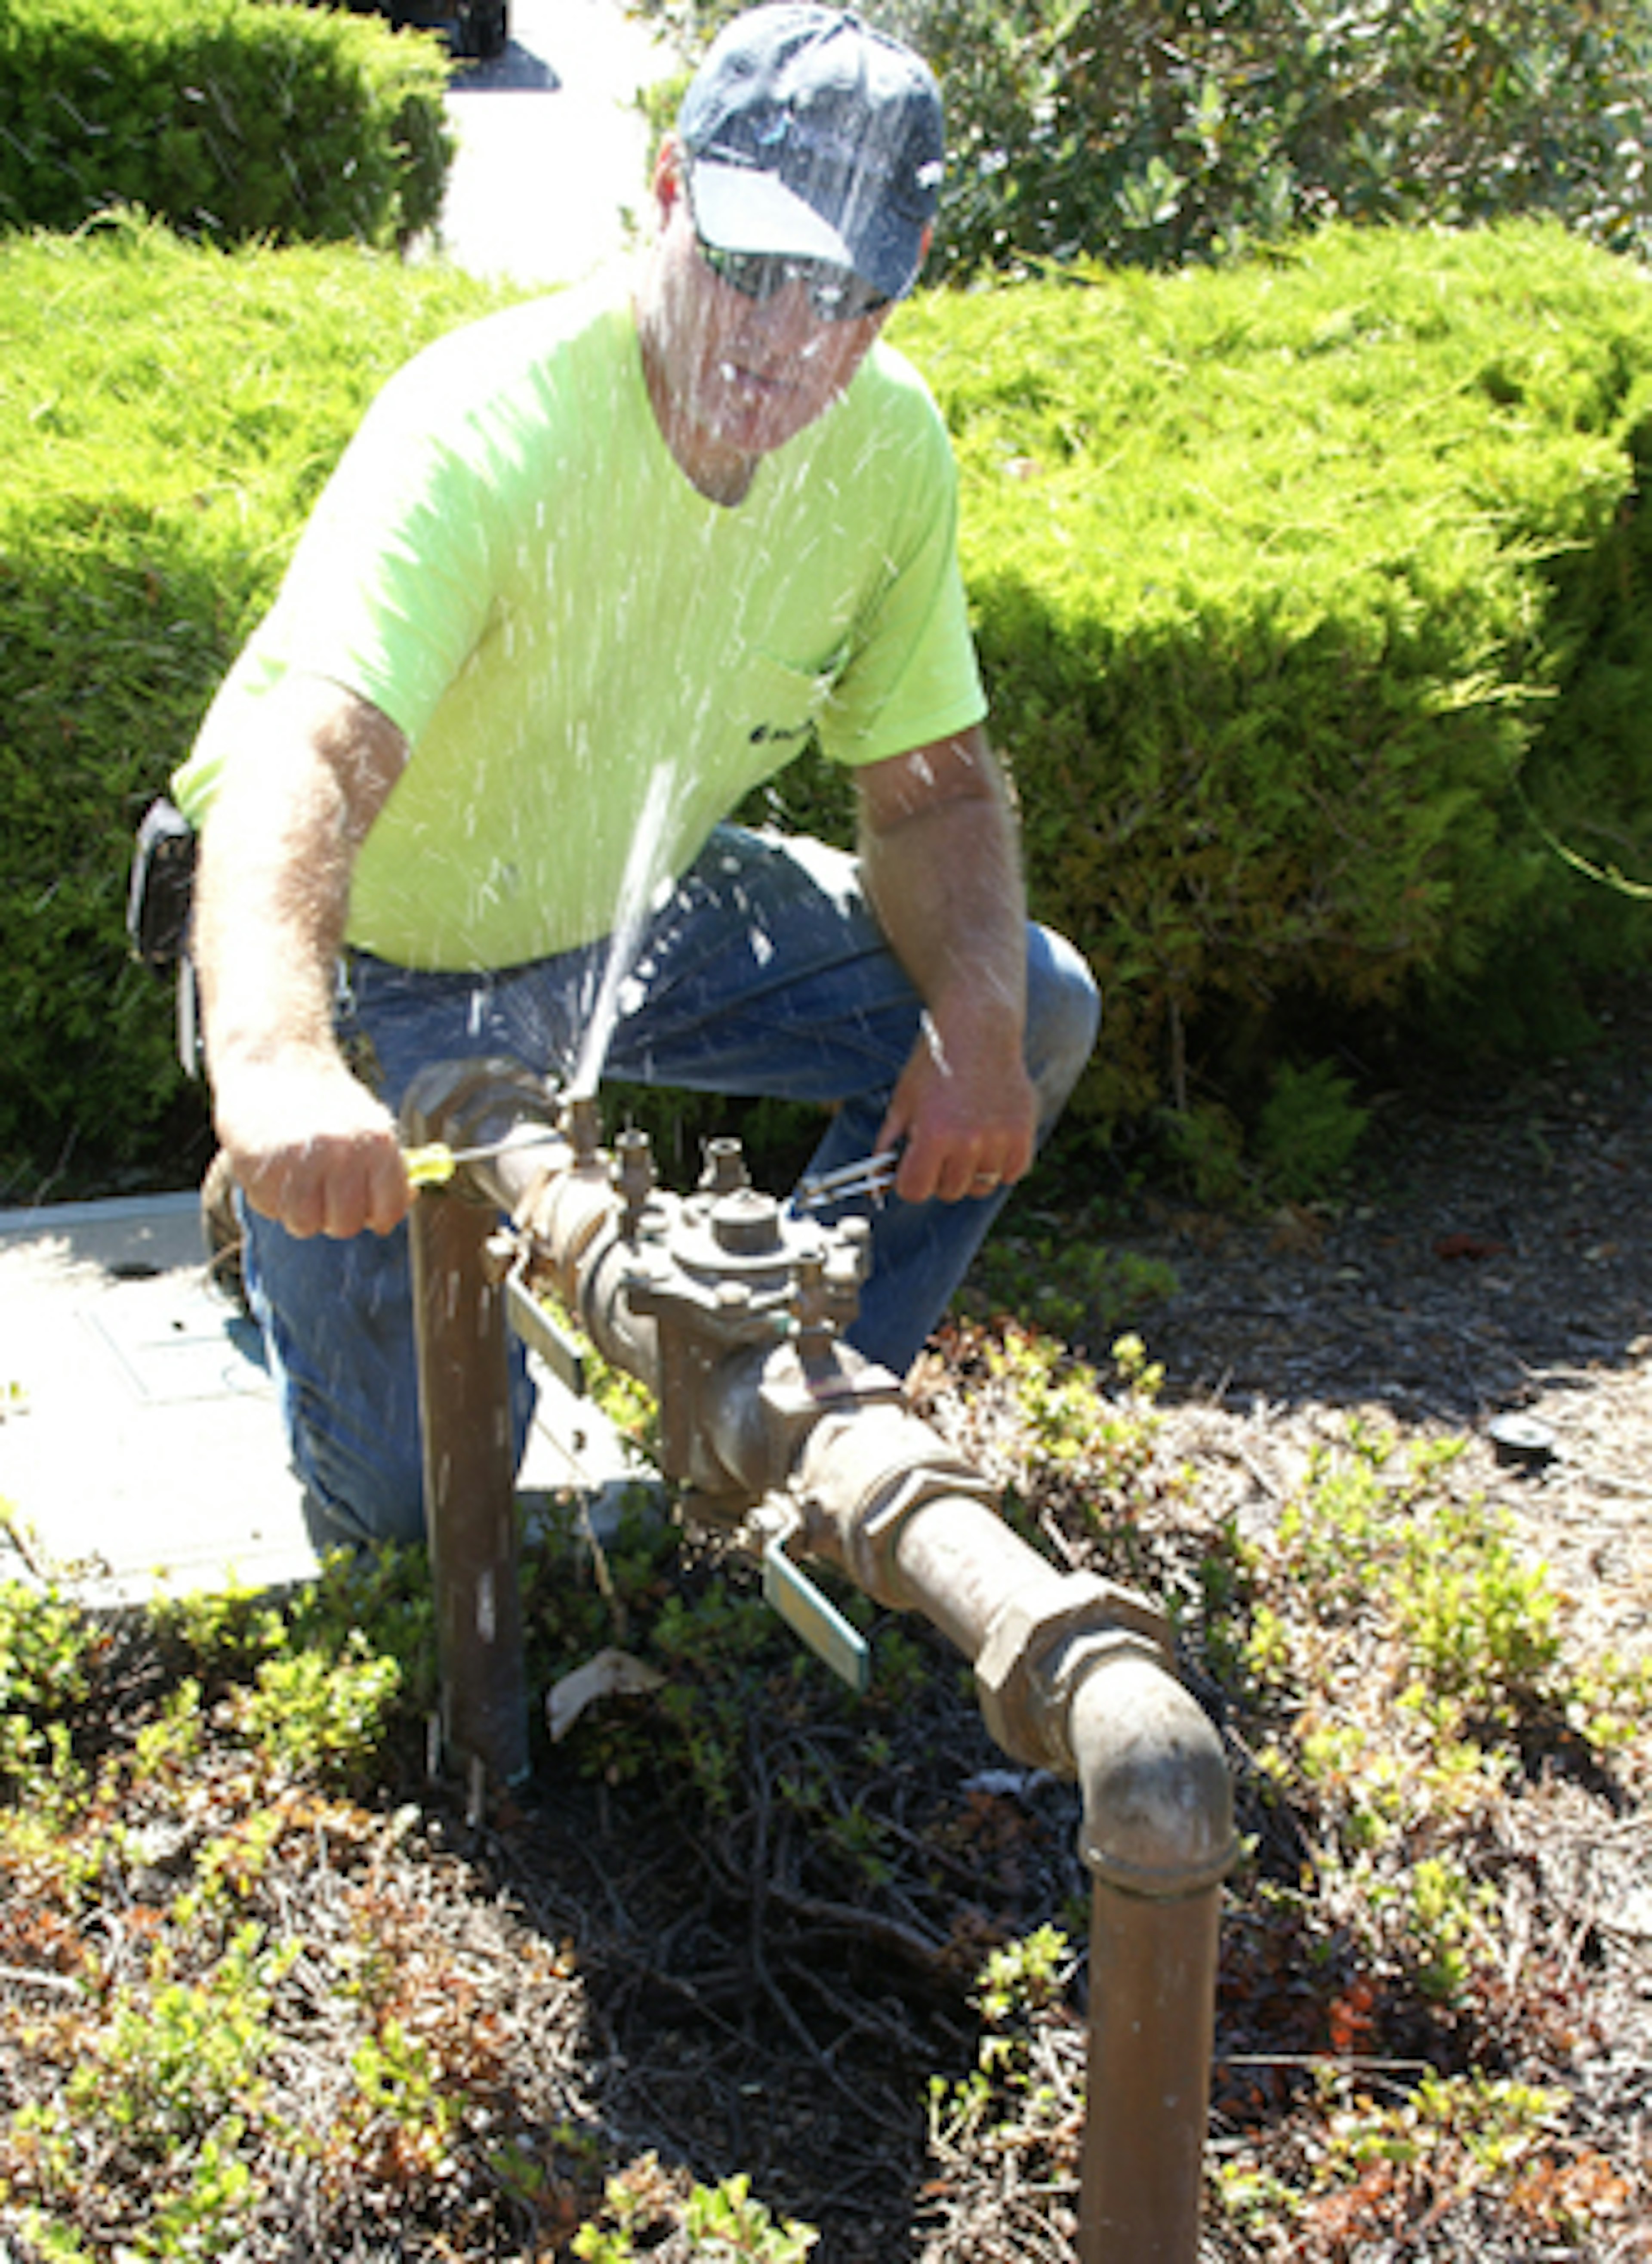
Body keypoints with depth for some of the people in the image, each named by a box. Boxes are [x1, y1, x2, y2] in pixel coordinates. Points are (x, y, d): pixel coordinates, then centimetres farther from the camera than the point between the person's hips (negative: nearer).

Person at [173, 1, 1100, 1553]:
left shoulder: (890, 443, -13)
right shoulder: (484, 432, -32)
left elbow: (933, 785, -4)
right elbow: (300, 761, -48)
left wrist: (976, 1024, -24)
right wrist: (273, 1063, -67)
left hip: (627, 911, 6)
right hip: (371, 954, -5)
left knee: (1036, 1012, -8)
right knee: (416, 1510, -6)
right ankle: (275, 1214, 25)